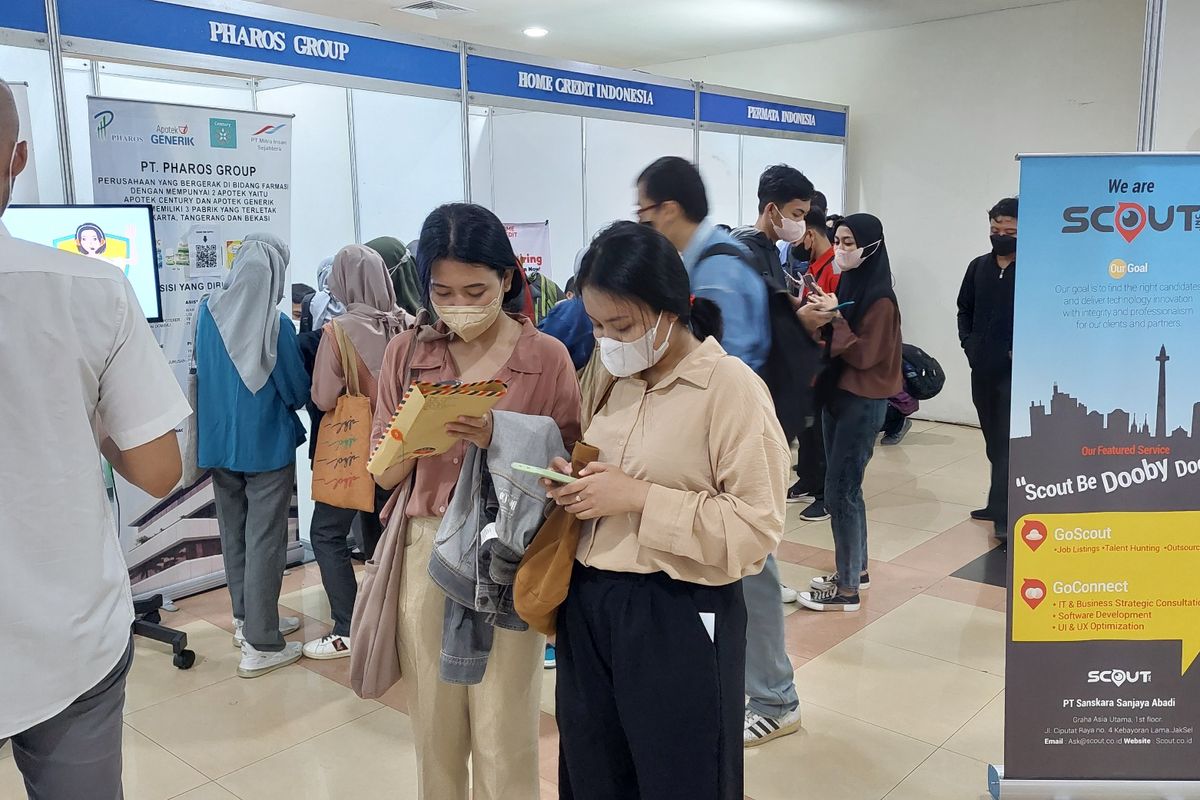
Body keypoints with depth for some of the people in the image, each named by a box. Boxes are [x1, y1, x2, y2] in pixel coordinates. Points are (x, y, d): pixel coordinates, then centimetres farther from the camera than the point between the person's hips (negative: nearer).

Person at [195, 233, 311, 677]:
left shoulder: (209, 311, -3)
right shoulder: (276, 325, -19)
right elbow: (299, 392, -11)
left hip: (220, 440, 6)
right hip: (266, 445, -6)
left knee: (234, 534, 18)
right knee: (264, 542, 1)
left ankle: (247, 618, 32)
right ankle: (260, 645, 5)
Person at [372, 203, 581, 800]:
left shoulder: (547, 356, -5)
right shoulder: (406, 353, 3)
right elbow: (385, 473, 5)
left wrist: (502, 440, -20)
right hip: (424, 553, 3)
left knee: (504, 738, 6)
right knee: (434, 730, 15)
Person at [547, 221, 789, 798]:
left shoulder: (731, 387, -15)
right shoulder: (615, 379, 7)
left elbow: (757, 527, -19)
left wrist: (638, 498, -22)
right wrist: (577, 484, -2)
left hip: (678, 620, -6)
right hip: (589, 607, 7)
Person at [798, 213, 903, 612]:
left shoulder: (880, 299, -15)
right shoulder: (845, 284, 8)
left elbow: (864, 354, -18)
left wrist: (834, 316, -21)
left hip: (863, 403, -8)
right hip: (837, 395, 8)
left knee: (840, 491, -6)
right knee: (846, 486, 14)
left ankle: (847, 589, 3)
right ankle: (856, 569, 28)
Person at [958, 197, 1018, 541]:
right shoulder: (978, 267, 10)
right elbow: (964, 309, 18)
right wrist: (968, 342, 5)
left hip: (1015, 371, -6)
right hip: (982, 368, 6)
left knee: (1006, 442, -7)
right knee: (993, 440, 14)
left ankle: (1003, 513, -5)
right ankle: (1000, 503, 25)